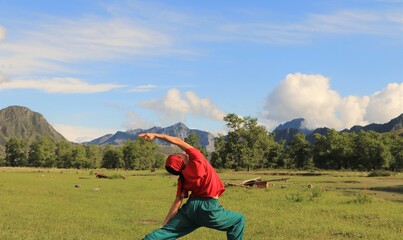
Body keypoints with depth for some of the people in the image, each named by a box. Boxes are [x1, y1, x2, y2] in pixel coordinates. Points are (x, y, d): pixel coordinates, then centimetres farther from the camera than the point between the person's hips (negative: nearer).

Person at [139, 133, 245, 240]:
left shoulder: (183, 178, 0)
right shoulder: (197, 160, -14)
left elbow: (178, 201, -2)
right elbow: (178, 141, -9)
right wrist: (156, 135, -6)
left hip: (190, 207, 5)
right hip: (208, 209, -5)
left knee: (166, 231, 10)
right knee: (239, 220, 13)